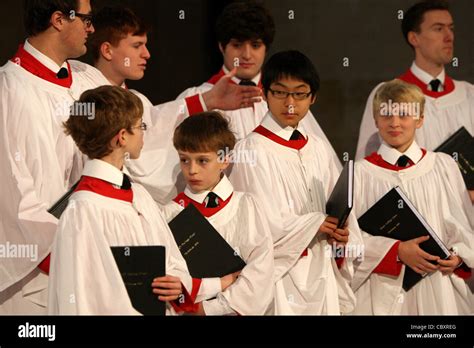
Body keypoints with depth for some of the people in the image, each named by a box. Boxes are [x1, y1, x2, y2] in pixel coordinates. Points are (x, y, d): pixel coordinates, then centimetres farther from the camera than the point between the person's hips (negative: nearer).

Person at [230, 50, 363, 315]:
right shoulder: (252, 149, -7)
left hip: (321, 272, 6)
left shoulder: (319, 149, 11)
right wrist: (315, 224, -11)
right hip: (280, 272, -5)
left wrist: (342, 235, -8)